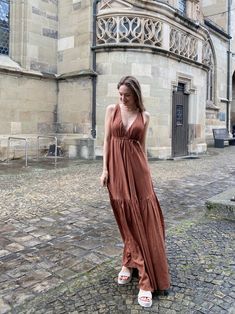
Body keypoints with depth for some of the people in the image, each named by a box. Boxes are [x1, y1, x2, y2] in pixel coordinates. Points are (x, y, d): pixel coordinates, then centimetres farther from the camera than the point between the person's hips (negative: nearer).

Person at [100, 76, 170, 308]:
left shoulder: (144, 116, 6)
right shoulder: (112, 110, 4)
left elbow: (142, 145, 10)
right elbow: (107, 140, 3)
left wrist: (147, 172, 9)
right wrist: (104, 169, -3)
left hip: (137, 169, 1)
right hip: (117, 169, -1)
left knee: (143, 220, -1)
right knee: (126, 219, 6)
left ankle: (129, 263, 11)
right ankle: (130, 264, 22)